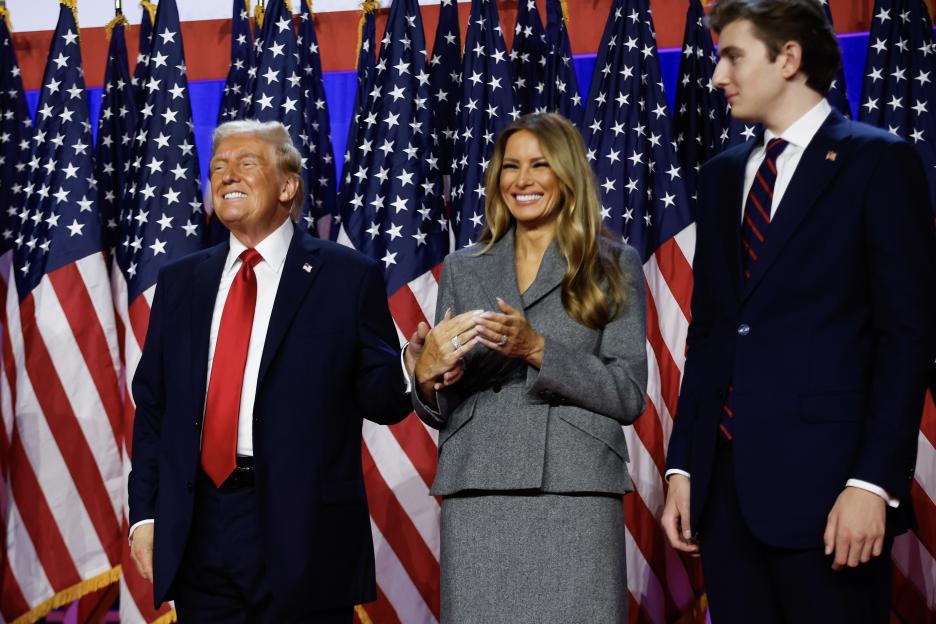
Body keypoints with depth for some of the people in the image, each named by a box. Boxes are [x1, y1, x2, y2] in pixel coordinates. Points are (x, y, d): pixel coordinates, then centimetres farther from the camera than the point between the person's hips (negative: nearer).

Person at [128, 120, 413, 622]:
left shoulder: (348, 277, 1)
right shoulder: (180, 282, 13)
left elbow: (382, 400, 0)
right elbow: (152, 405, 13)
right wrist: (144, 513, 5)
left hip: (302, 534, -3)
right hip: (196, 534, 4)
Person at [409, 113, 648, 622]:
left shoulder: (613, 266, 9)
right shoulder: (462, 270, 16)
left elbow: (629, 396, 0)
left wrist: (538, 350, -11)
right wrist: (428, 371, -6)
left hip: (576, 491, -2)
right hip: (476, 498, 2)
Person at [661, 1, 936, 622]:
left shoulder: (878, 160, -2)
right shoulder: (724, 175, 17)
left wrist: (874, 481, -15)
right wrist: (683, 465, 9)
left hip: (822, 480, -5)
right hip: (725, 481, 6)